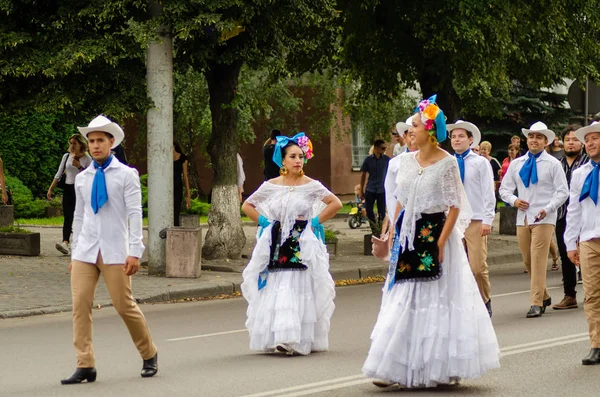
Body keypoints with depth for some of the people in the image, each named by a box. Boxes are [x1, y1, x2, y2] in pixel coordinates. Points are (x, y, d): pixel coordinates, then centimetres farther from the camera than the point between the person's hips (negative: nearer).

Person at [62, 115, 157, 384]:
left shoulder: (126, 175, -1)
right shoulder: (82, 178, 11)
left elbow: (134, 214, -7)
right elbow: (79, 217, 17)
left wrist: (135, 252, -14)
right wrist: (74, 253, 15)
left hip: (114, 251, -4)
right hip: (85, 251, 4)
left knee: (125, 306, -1)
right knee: (80, 305, -6)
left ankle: (149, 356, 20)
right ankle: (85, 366, -2)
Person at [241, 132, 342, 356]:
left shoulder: (311, 186, 1)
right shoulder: (271, 186, 7)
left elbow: (336, 203, 2)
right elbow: (247, 206, 16)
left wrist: (315, 222, -4)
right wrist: (264, 222, 5)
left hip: (303, 246, -2)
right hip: (276, 247, 2)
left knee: (300, 291, -8)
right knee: (275, 291, -3)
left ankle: (299, 339, -8)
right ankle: (278, 337, 3)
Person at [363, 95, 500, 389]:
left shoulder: (447, 163, -8)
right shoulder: (406, 161, 9)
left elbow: (455, 207, -10)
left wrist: (441, 242, -17)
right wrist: (394, 235, 10)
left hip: (435, 235, -6)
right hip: (408, 236, 6)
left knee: (436, 300, -1)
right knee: (403, 300, 4)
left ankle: (442, 367, 10)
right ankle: (394, 367, 7)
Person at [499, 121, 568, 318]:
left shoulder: (553, 164, 0)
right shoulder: (516, 164, 11)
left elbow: (562, 192, -2)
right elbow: (504, 189, 15)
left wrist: (547, 209, -16)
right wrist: (514, 200, -7)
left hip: (543, 219, -5)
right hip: (522, 218, 5)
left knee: (538, 261, -13)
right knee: (528, 261, 9)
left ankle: (537, 304, -12)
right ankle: (544, 296, 25)